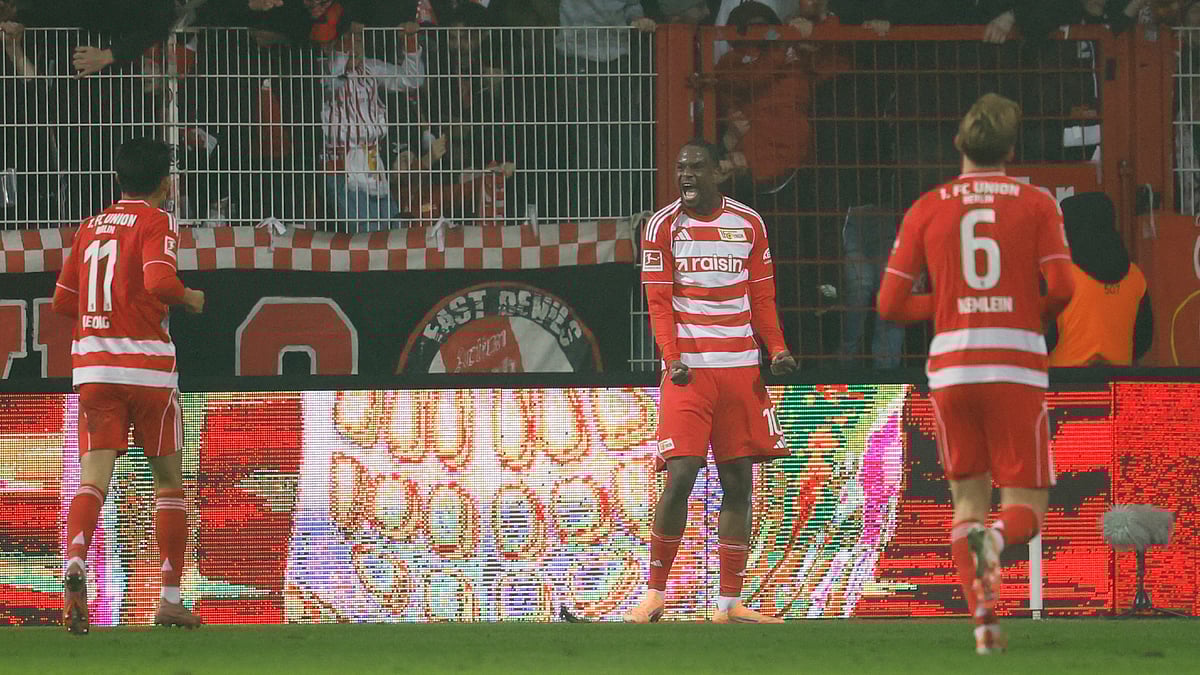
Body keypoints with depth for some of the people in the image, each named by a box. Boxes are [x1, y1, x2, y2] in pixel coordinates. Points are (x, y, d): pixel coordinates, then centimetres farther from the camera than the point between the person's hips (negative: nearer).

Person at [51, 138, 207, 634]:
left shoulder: (90, 228, 15)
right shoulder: (157, 223, -2)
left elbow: (63, 301, 18)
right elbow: (159, 281, -19)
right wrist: (189, 298, 1)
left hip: (91, 365, 4)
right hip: (147, 364, -4)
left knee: (93, 478, -6)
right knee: (169, 481, 11)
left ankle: (76, 563, -34)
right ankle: (170, 599, 11)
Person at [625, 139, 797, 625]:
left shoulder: (749, 224, 10)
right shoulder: (663, 227, 2)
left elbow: (761, 298, 14)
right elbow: (658, 302, -1)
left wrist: (777, 349, -2)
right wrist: (672, 359, -15)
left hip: (740, 367, 3)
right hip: (689, 369, -3)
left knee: (738, 482, 3)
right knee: (681, 477, -13)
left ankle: (729, 603, 8)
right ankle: (655, 593, -1)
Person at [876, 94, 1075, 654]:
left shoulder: (926, 210, 7)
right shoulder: (1037, 204, 3)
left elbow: (889, 305, 4)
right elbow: (1061, 288, -8)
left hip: (950, 365, 2)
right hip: (1018, 366, -2)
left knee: (968, 499, 12)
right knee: (1026, 507, 5)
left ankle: (984, 621, -4)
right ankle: (997, 539, -31)